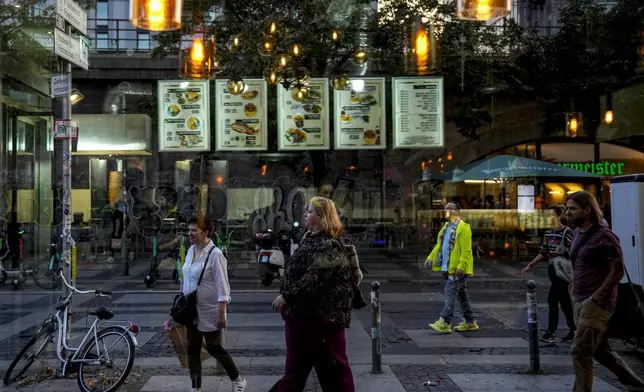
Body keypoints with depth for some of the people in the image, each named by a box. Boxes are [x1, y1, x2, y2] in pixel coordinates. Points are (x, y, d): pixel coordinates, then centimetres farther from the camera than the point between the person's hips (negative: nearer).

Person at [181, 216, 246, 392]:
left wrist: (222, 313, -23)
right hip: (192, 310, 7)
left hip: (209, 311, -7)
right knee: (192, 349, 10)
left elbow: (222, 287, -20)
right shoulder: (191, 250, 3)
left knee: (214, 348, 5)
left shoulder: (215, 254, -18)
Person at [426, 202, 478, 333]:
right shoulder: (446, 226, 15)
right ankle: (470, 322, 22)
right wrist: (431, 257, 5)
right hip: (448, 267, 9)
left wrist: (461, 266, -24)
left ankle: (445, 323, -9)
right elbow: (439, 245, 17)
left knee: (450, 293, -10)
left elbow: (466, 250, -18)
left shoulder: (463, 227, -13)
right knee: (462, 294, 14)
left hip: (458, 269, -9)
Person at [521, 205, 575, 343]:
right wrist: (530, 265, 10)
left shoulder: (567, 232, -12)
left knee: (553, 300, -4)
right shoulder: (549, 233, 9)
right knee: (564, 301, 11)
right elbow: (543, 253, 13)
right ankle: (573, 331, 18)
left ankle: (550, 332, 6)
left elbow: (571, 254, -16)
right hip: (553, 270, 7)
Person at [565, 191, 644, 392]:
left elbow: (617, 271, -16)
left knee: (580, 351, -8)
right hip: (580, 301, 9)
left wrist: (595, 298, -18)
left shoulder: (604, 236, -14)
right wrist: (576, 291, 12)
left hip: (596, 303, -9)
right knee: (600, 349, 17)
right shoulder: (577, 234, 11)